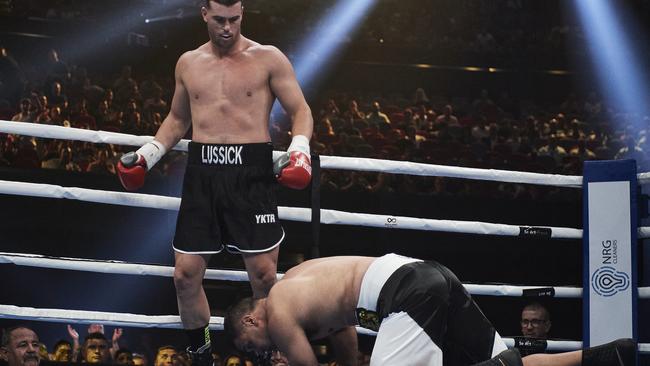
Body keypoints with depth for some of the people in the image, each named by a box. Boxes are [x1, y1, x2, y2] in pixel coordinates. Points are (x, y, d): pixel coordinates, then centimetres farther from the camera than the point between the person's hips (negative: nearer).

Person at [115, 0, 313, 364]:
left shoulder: (268, 59, 2)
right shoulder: (188, 63, 14)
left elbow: (301, 110, 2)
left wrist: (299, 150, -16)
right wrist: (146, 155, 15)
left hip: (251, 172, -3)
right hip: (202, 172, 3)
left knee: (263, 274, -6)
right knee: (186, 275, 0)